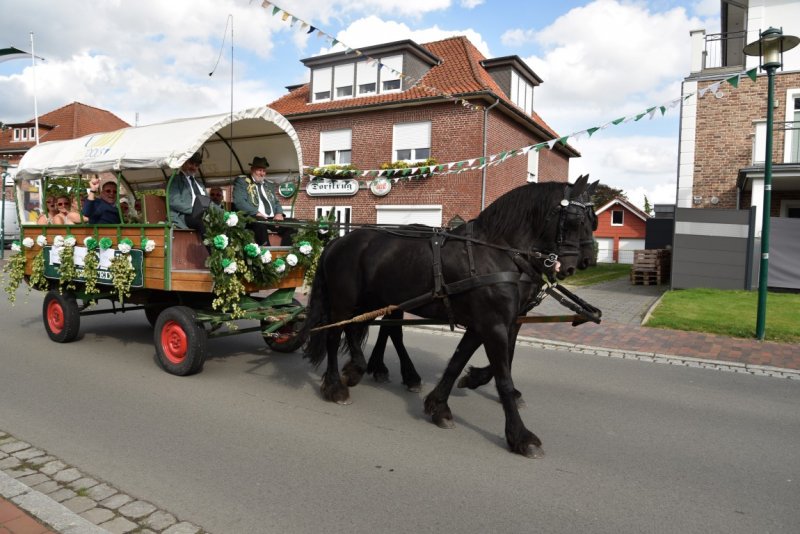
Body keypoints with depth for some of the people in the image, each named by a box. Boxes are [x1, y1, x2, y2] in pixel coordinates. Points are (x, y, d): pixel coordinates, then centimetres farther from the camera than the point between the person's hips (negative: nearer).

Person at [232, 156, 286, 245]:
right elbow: (239, 201, -6)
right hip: (253, 218, -5)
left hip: (272, 219, 6)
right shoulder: (241, 181, 8)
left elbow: (276, 202, 26)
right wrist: (256, 213, -20)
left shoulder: (269, 185, 26)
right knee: (260, 223, -40)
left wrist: (279, 213, 2)